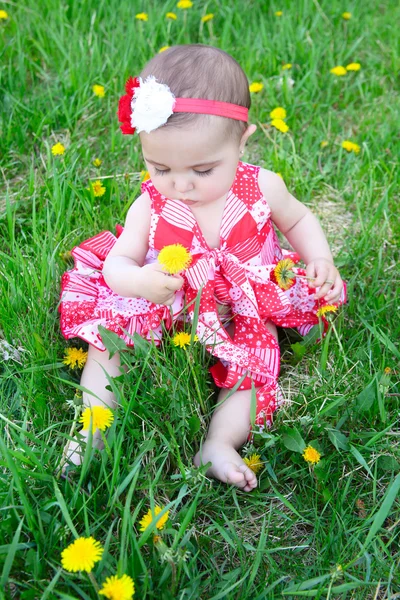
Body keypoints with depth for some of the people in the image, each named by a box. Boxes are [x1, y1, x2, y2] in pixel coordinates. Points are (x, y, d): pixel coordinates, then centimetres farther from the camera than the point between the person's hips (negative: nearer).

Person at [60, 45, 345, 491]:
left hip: (243, 315, 0)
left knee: (256, 355, -23)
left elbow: (297, 220, 6)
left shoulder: (261, 189, -15)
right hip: (164, 310, 1)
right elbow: (117, 262, -12)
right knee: (106, 335, -11)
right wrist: (139, 281, -37)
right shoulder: (151, 204, -16)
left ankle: (219, 442, -18)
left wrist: (321, 262, -12)